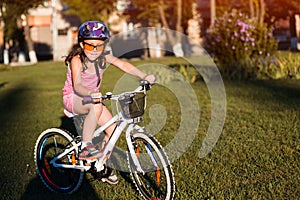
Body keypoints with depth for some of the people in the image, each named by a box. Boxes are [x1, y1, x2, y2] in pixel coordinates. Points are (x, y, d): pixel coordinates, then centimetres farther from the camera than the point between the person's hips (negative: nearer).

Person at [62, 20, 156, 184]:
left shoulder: (104, 57, -8)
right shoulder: (77, 59, -23)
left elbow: (123, 65, -18)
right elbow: (77, 85, -35)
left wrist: (144, 76, -31)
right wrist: (91, 94, -56)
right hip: (73, 97, -6)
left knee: (113, 128, -7)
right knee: (96, 106, -39)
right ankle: (85, 147, -28)